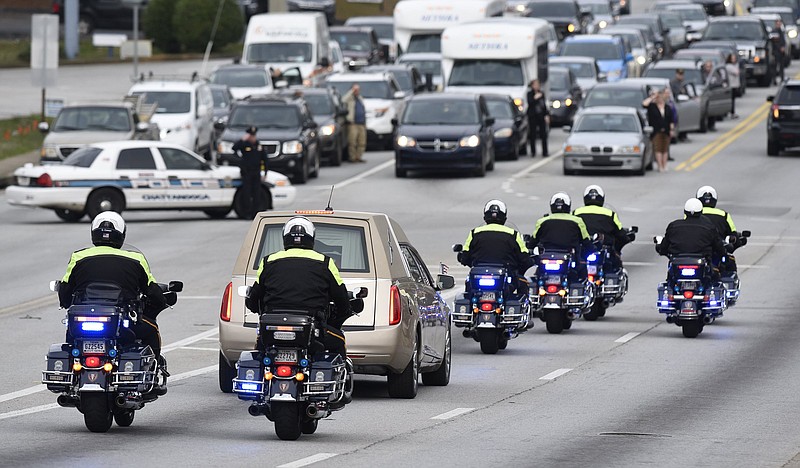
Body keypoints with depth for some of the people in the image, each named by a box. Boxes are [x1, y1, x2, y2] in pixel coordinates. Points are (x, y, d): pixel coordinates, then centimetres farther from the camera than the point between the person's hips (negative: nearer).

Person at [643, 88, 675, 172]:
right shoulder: (652, 106, 2)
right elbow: (644, 103, -15)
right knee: (658, 149, -8)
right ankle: (660, 166, -10)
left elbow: (671, 120, 13)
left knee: (665, 149, 5)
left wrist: (672, 129, 6)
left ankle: (664, 166, 11)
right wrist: (652, 97, -6)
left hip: (666, 132, 3)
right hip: (656, 132, -3)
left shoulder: (668, 108, 11)